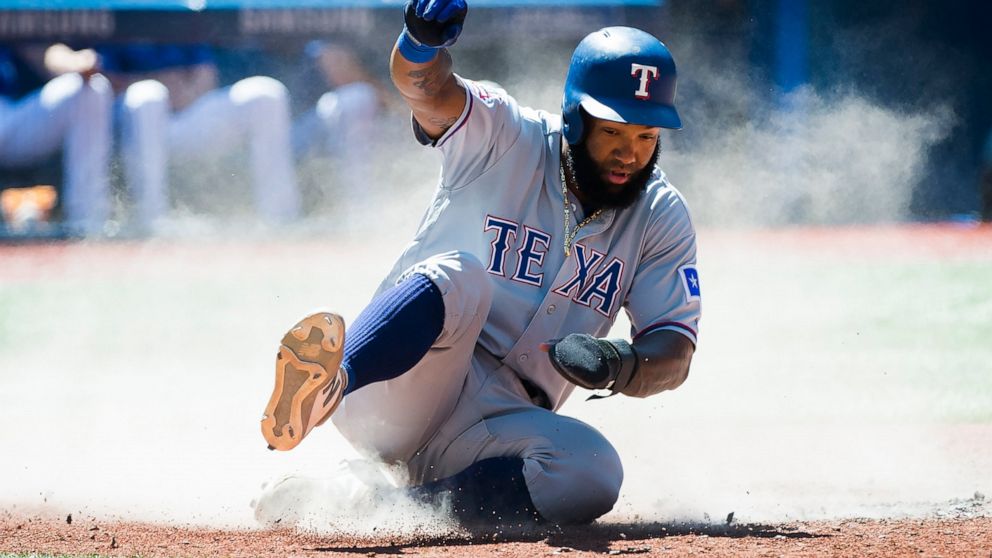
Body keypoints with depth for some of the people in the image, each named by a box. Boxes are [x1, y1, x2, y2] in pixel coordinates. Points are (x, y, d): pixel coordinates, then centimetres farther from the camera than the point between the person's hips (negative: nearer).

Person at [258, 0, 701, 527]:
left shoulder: (661, 217, 5)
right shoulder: (506, 140, -3)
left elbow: (675, 352, -1)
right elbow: (426, 88, -23)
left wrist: (623, 365, -25)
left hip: (496, 424, 3)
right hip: (394, 400, -3)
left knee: (593, 476, -29)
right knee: (460, 277, -33)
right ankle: (327, 387, -58)